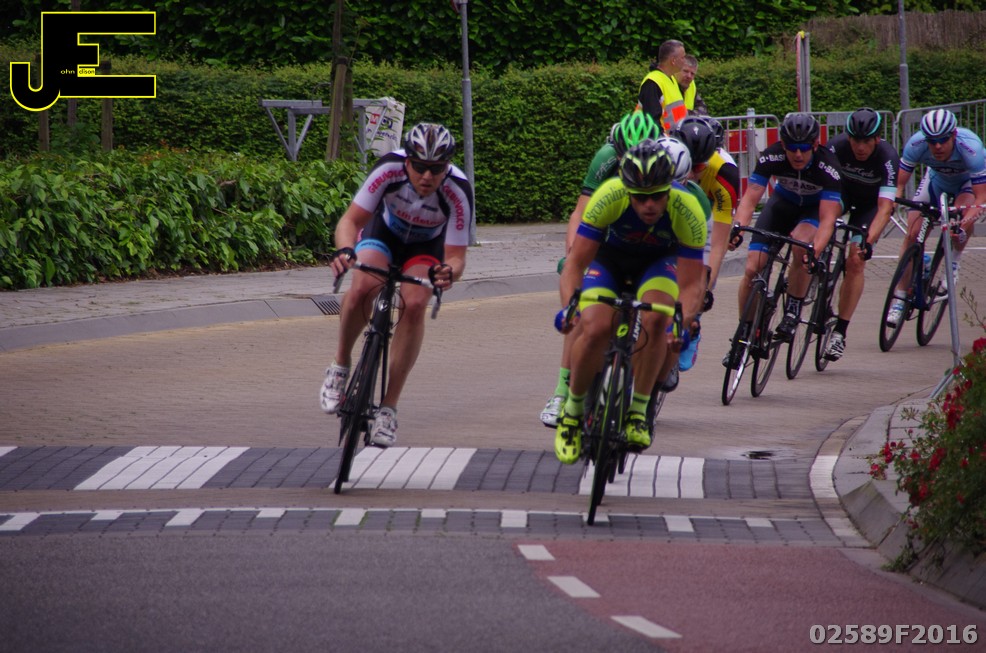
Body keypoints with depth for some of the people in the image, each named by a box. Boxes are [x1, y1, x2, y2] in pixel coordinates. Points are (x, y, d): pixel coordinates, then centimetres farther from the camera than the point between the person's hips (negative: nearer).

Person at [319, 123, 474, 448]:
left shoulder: (458, 192, -33)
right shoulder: (389, 169, -33)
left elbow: (456, 256, -29)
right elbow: (351, 220, -29)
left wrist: (448, 272, -53)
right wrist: (345, 250, -51)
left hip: (426, 248, 0)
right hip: (384, 232, 0)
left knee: (414, 304, -27)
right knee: (362, 288, -31)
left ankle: (389, 407, -19)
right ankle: (340, 366, -5)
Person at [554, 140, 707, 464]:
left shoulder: (687, 210, -33)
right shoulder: (609, 197, -35)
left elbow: (690, 284, -29)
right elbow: (575, 262, -30)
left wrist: (685, 321, -47)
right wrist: (569, 304, -47)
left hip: (658, 261, 0)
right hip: (609, 257, 0)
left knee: (655, 318, -31)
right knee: (596, 329, -25)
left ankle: (637, 410, -14)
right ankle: (572, 410, 0)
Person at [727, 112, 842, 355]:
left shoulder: (828, 166, -34)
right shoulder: (772, 157, -29)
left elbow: (827, 218, -39)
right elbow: (750, 198, -30)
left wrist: (816, 250, -56)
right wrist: (738, 228, -50)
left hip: (816, 208, -3)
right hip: (783, 202, 3)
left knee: (801, 244, -37)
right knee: (752, 269, -12)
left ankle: (792, 314, -18)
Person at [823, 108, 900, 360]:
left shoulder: (887, 157, -34)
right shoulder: (837, 146, -30)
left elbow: (884, 208, -38)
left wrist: (868, 243, -51)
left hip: (870, 203, -3)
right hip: (842, 192, 3)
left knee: (856, 261, -15)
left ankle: (839, 332, -8)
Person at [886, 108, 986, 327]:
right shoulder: (916, 144, -33)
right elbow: (899, 182, -27)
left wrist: (964, 224, -54)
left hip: (968, 183, -3)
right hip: (937, 179, 3)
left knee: (962, 213, -35)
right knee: (912, 234, -11)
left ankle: (953, 264, -8)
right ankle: (900, 297, 1)